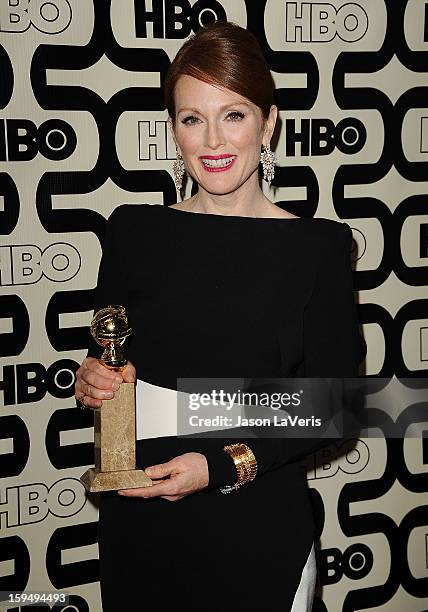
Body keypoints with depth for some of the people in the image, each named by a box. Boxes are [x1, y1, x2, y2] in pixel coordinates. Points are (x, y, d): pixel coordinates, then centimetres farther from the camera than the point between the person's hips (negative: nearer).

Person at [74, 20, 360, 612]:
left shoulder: (319, 246, -8)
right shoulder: (133, 230, -1)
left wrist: (227, 465, -18)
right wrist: (92, 383, -11)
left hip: (259, 527, -2)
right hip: (140, 524, 2)